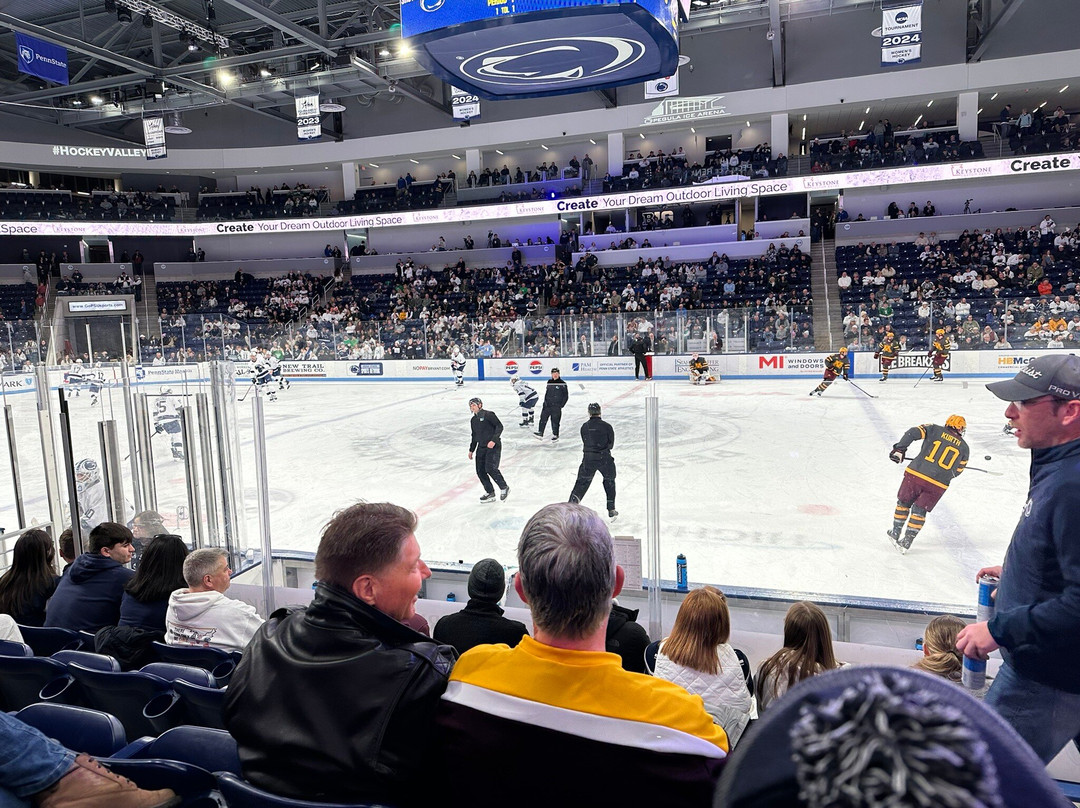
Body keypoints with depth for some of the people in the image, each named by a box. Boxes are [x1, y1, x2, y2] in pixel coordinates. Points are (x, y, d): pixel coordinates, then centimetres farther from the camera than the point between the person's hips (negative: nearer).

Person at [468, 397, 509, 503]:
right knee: (480, 471, 0)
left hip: (494, 446, -8)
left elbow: (499, 426, -13)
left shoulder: (488, 414, -8)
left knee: (490, 468, -19)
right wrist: (471, 450, 24)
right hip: (481, 447, 8)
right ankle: (490, 493, 10)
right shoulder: (473, 420, 16)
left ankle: (504, 488, -1)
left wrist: (494, 440, -21)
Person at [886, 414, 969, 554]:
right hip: (938, 484, 1)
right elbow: (957, 471, 16)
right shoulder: (964, 447, 13)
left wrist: (900, 449, -5)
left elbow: (913, 433, -7)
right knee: (920, 511, 13)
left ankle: (895, 534, 27)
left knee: (904, 502, 20)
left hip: (915, 474, -1)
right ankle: (906, 543, 12)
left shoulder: (934, 430, 9)